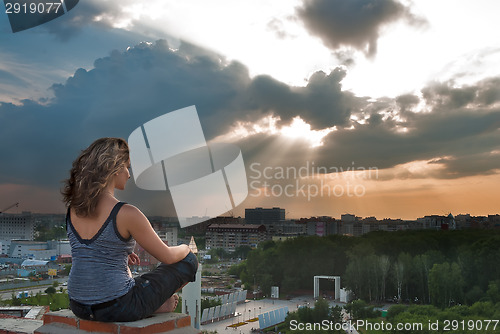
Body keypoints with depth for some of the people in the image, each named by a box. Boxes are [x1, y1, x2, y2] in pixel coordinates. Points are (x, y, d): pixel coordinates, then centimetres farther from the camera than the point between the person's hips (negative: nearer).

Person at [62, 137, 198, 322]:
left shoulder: (73, 209, -2)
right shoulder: (126, 214, -21)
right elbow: (167, 257, -9)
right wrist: (185, 249, 12)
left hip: (78, 306, 7)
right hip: (116, 309, -7)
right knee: (189, 261, 11)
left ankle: (153, 304, 31)